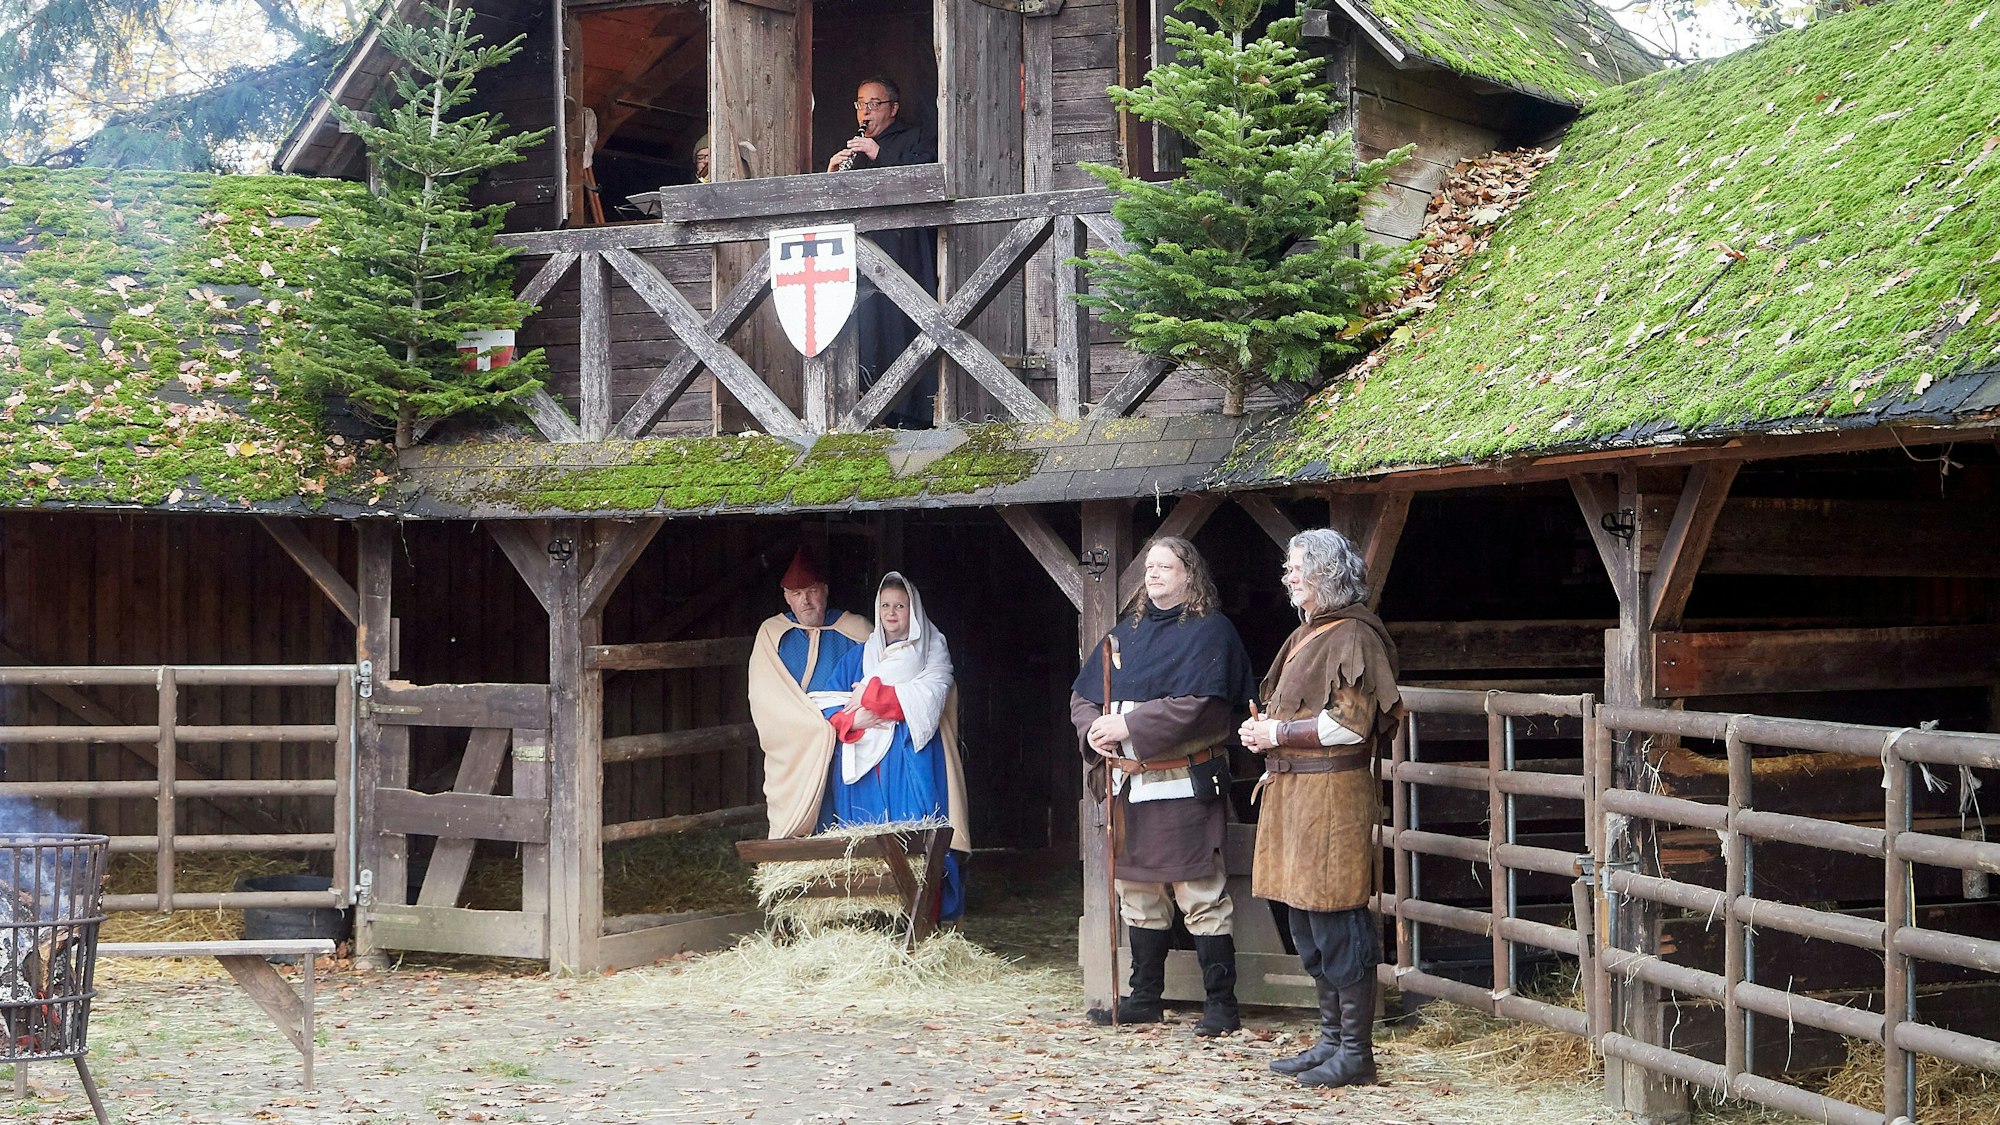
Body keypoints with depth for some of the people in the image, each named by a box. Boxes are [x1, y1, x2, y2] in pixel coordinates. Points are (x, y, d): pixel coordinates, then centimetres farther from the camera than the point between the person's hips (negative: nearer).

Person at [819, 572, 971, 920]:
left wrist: (872, 695, -7)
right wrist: (853, 719, -10)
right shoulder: (860, 656, 19)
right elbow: (830, 704, 12)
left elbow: (927, 698, -8)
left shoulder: (932, 650, 9)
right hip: (865, 759, 3)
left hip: (912, 758, -3)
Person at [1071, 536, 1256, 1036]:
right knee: (1138, 893, 12)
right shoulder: (1126, 633, 16)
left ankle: (1221, 1002, -2)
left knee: (1200, 894, -7)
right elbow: (1082, 696, 16)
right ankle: (1144, 998, 21)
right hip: (1129, 784, 7)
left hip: (1183, 784, -7)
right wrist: (1094, 727, -6)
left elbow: (1197, 705, -17)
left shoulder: (1210, 631, -5)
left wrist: (1127, 725, -17)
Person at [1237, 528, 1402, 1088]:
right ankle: (1332, 1039, 22)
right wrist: (1276, 759, 10)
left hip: (1332, 795, -10)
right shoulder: (1306, 634, 18)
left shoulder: (1352, 636, -11)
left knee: (1338, 925, -7)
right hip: (1293, 791, 10)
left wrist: (1276, 733, -14)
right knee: (1308, 923, 13)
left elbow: (1349, 724, -20)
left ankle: (1356, 1052, -1)